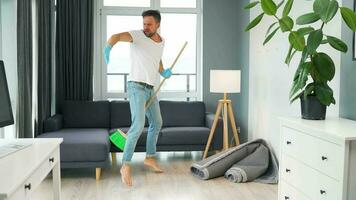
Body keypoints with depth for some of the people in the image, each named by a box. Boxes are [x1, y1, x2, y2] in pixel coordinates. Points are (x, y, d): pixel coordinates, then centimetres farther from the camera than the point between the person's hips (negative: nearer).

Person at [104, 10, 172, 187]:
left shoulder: (161, 41, 10)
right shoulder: (138, 35, -11)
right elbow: (117, 36, -29)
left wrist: (163, 72, 8)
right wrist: (108, 47, -52)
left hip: (150, 89, 8)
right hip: (136, 87, -8)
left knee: (156, 123, 17)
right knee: (138, 125, -20)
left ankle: (150, 158, 33)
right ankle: (125, 166, -14)